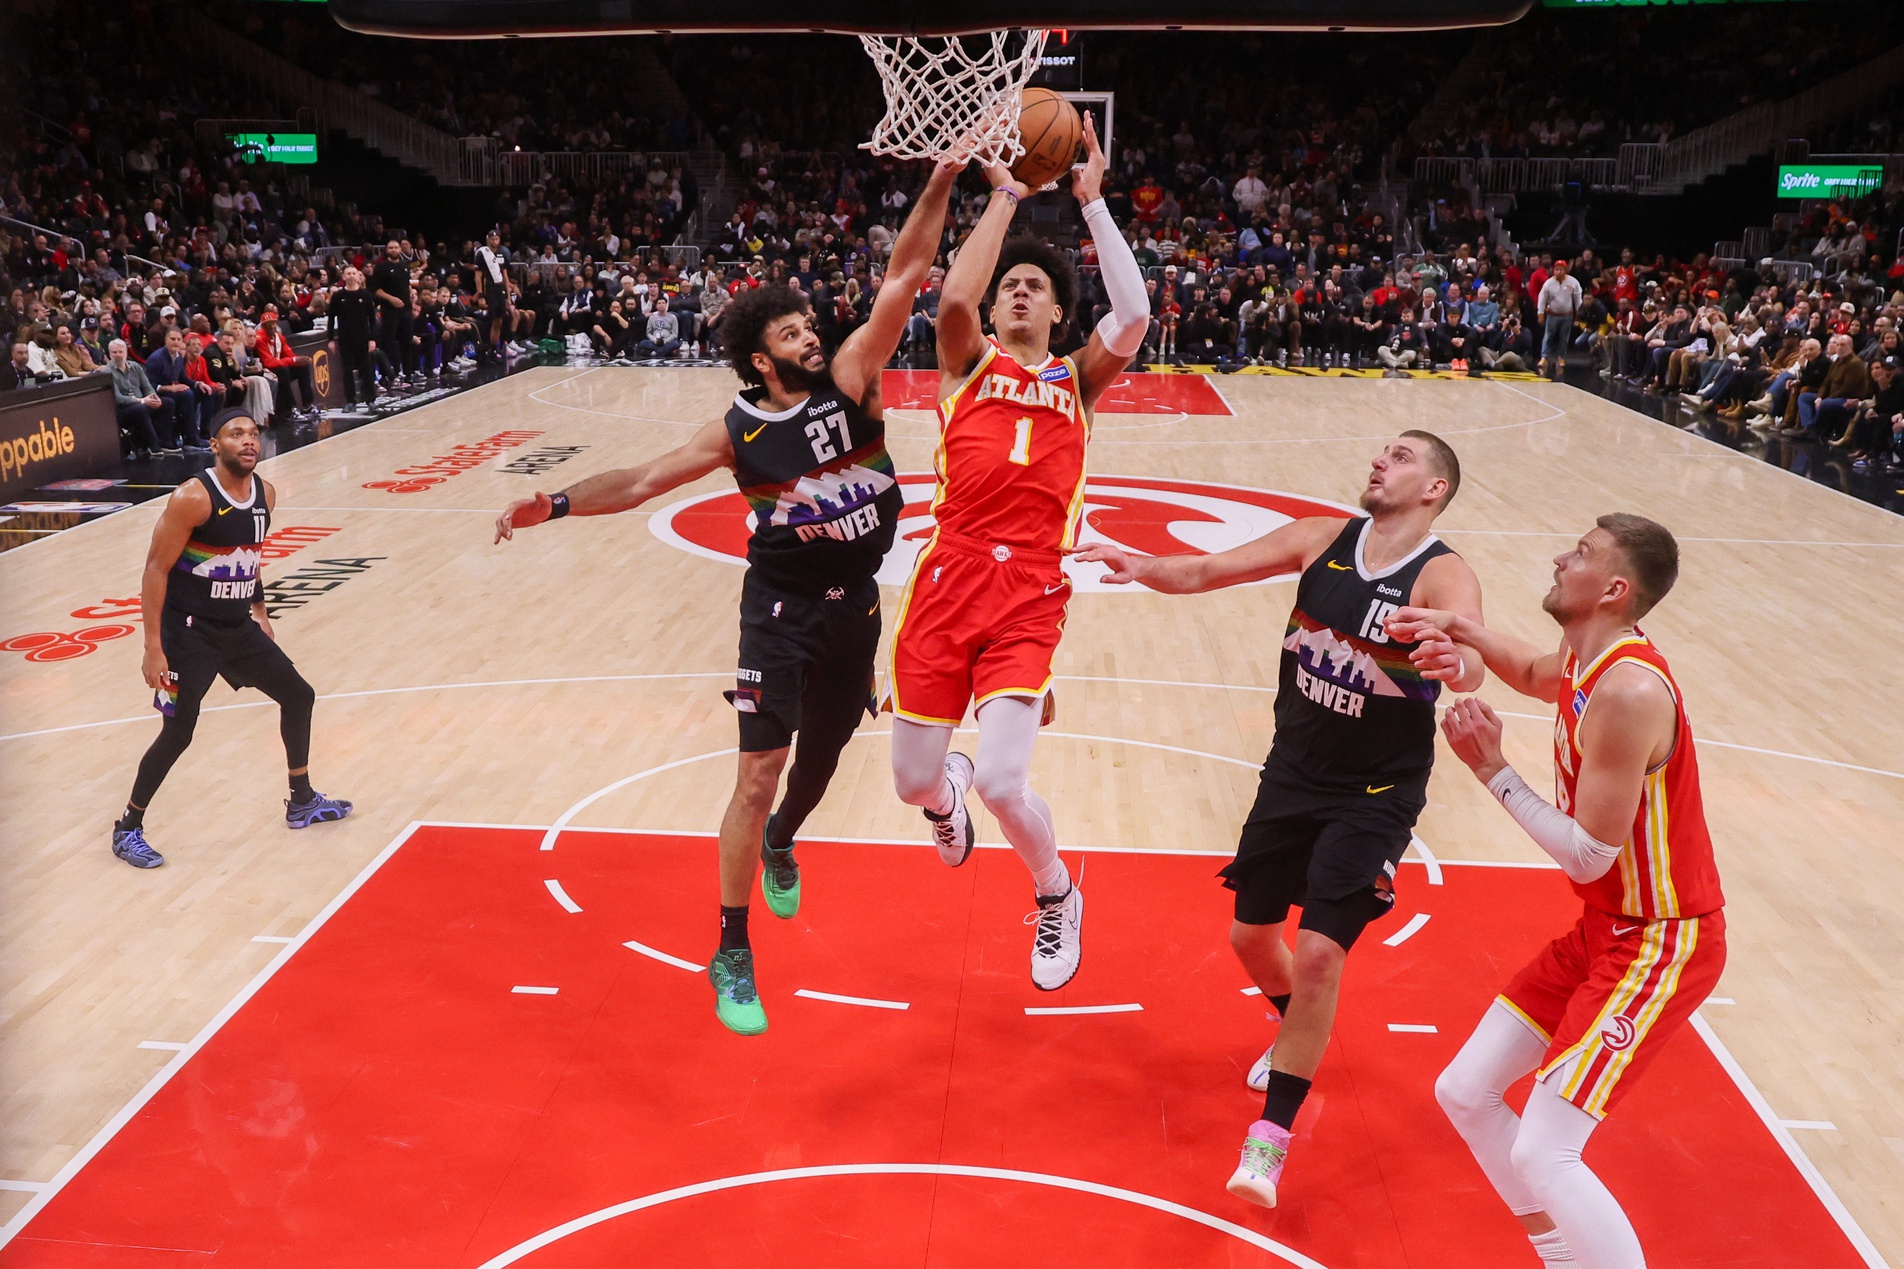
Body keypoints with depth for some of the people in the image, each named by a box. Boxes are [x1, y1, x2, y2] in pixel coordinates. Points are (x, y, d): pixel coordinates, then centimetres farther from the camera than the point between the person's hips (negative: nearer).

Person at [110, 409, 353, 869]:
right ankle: (127, 830, 15)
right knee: (178, 733, -5)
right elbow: (156, 569, -18)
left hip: (238, 627, 8)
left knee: (298, 696, 13)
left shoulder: (265, 494, 1)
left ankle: (302, 801, 30)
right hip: (189, 631, -8)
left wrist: (259, 610, 20)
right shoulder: (192, 498, -21)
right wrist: (153, 648, -20)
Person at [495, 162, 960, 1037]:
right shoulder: (739, 433, -6)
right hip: (781, 609, -3)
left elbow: (902, 280, -11)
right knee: (758, 776, -7)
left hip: (856, 603, 3)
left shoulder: (848, 382, -4)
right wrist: (555, 505, -16)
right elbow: (641, 482, -4)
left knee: (825, 747, 21)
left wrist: (941, 183, -17)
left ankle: (782, 842, 56)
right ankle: (731, 958, 7)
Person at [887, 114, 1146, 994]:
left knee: (1002, 784, -14)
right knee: (913, 783, 7)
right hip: (948, 579, 1)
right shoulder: (967, 363, 12)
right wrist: (1003, 197, -2)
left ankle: (1057, 898, 19)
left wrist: (1092, 201, 0)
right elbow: (952, 299, -10)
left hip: (1029, 596, -1)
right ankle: (946, 797, 48)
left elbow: (1133, 316, -4)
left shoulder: (1078, 383, 14)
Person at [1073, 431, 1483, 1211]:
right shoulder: (1324, 538, -4)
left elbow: (1472, 662, -37)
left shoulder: (1444, 577, -17)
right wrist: (1145, 567, -31)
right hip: (1292, 773, 5)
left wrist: (1455, 663, -60)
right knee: (1251, 935, 14)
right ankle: (1301, 1035, 47)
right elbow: (1211, 571, -12)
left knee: (1319, 952, -14)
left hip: (1374, 795, -5)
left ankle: (1269, 1140, 2)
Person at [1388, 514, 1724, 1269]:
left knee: (1543, 1157, -15)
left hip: (1658, 944, -9)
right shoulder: (1585, 660, 1)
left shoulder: (1628, 691, -27)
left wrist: (1493, 772, -18)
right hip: (1602, 928, 9)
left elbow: (1588, 857, -25)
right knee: (1464, 1093, 11)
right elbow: (1534, 675, 27)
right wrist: (1461, 630, 9)